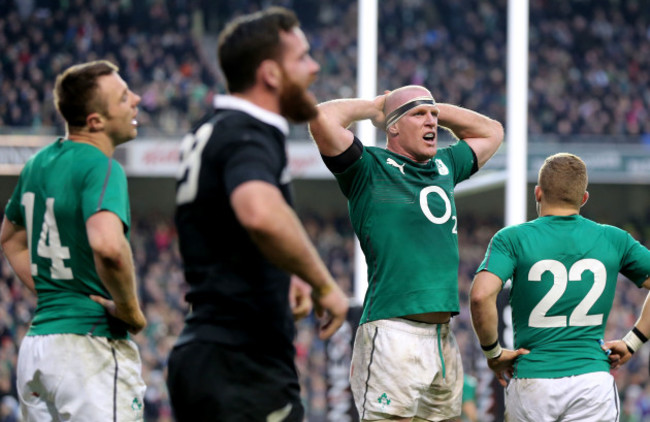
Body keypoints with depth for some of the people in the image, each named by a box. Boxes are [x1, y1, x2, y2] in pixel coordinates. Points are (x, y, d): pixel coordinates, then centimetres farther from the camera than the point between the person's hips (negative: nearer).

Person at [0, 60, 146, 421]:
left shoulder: (39, 162, 14)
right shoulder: (102, 167, -14)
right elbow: (107, 245, -33)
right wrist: (129, 309, -17)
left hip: (36, 340, 9)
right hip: (91, 346, -9)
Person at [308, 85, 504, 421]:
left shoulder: (444, 167, 21)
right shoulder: (370, 168, 1)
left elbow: (491, 131, 37)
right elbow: (323, 118, -15)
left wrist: (435, 109, 24)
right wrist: (373, 107, 4)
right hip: (393, 328, -7)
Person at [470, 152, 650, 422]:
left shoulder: (513, 239, -1)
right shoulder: (614, 240, 7)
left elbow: (481, 296, -15)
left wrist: (493, 352, -3)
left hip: (531, 380, -1)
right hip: (593, 377, 1)